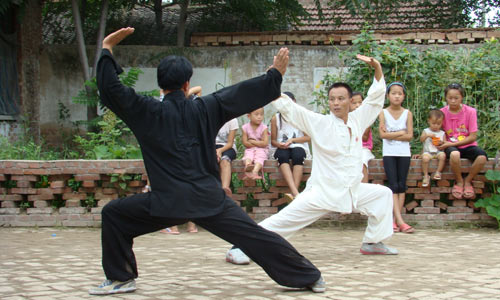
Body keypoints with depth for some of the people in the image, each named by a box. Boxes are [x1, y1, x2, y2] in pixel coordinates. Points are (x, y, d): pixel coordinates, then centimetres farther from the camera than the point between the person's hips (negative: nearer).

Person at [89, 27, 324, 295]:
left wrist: (107, 49, 6)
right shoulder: (204, 109, 6)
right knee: (256, 236, 8)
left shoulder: (149, 112, -1)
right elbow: (244, 94, 11)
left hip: (168, 202, -3)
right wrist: (275, 75, 23)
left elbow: (110, 88, -2)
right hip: (210, 199, 3)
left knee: (113, 215, 14)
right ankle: (309, 277, 12)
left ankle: (120, 278, 15)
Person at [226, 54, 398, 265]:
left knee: (383, 194, 8)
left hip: (352, 191, 6)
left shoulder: (357, 120, 5)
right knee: (285, 219, -17)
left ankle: (373, 243, 19)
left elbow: (376, 97, 14)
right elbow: (288, 107, -14)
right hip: (323, 192, -6)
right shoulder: (320, 123, -8)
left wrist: (378, 68, 1)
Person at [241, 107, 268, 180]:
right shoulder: (245, 128, -1)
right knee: (248, 156, -30)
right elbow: (245, 143, -5)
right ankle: (248, 166, -63)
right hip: (250, 149, 1)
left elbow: (265, 143, -13)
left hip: (261, 150, -1)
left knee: (259, 157, -31)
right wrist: (259, 144, -11)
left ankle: (255, 172, -56)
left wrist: (251, 141, -11)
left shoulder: (263, 128, -5)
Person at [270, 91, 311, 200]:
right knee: (282, 156, -35)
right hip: (282, 149, 0)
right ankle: (295, 192, -50)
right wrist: (279, 144, -15)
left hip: (298, 147, 0)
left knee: (298, 155, -36)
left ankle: (294, 191, -43)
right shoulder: (275, 119, 5)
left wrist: (292, 140, -15)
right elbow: (273, 141, 8)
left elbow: (308, 137, -1)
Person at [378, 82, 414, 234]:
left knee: (402, 186, 1)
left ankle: (396, 220, 3)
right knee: (393, 186, -9)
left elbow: (409, 136, -4)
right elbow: (382, 134, -11)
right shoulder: (383, 113, 1)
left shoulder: (407, 113, 4)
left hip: (404, 153, 2)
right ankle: (399, 220, -14)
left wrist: (391, 135, -11)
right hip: (389, 152, -2)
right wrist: (401, 133, -8)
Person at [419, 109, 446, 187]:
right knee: (425, 158, -33)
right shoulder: (426, 131, 8)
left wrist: (442, 143, -12)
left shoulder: (442, 133, 12)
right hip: (427, 151, -1)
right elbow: (421, 139, -7)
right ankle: (426, 175, -19)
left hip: (438, 151, 1)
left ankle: (438, 172, -16)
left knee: (443, 155, -32)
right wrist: (427, 135, -23)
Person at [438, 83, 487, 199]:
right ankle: (459, 181, -9)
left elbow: (473, 137, -8)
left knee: (482, 157, -32)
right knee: (454, 154, -39)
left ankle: (467, 181, -3)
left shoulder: (470, 112, -7)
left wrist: (452, 143, -17)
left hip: (467, 145, 1)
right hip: (450, 146, -1)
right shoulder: (442, 113, -3)